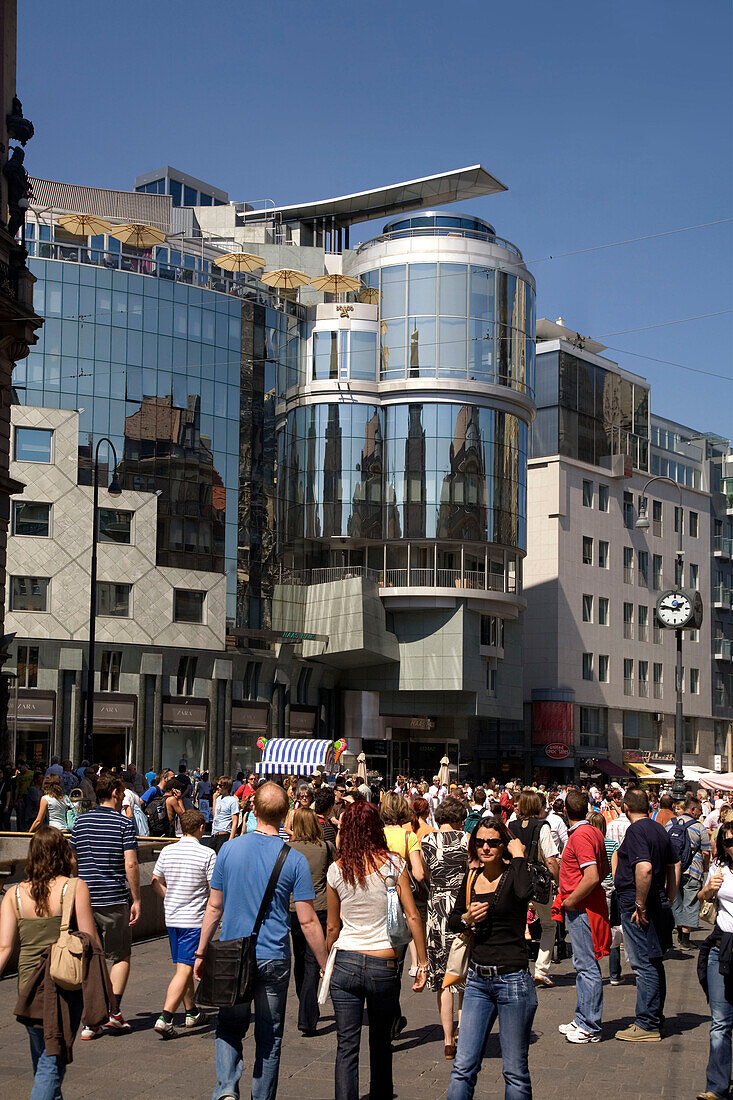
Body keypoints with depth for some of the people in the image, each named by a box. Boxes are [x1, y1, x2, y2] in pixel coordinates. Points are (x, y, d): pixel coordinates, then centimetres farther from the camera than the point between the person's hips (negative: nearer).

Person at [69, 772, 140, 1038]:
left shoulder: (80, 822, 7)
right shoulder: (124, 823, -6)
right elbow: (130, 864, -13)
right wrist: (136, 900, -6)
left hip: (84, 898, 4)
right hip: (114, 900, -4)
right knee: (120, 957, 11)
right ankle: (113, 1011, 1)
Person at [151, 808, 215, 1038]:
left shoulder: (167, 851, 3)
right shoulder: (208, 855, -13)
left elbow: (156, 883, 12)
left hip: (171, 918, 6)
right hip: (195, 920, -6)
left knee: (183, 966, 18)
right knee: (185, 969, -6)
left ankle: (192, 1013, 31)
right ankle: (165, 1018, -17)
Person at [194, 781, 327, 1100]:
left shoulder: (229, 849, -4)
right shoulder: (294, 860, -9)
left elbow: (214, 907, 2)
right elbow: (307, 921, -8)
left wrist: (201, 954, 12)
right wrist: (326, 966, 1)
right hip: (274, 960, -1)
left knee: (229, 1028, 15)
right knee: (269, 1038, 12)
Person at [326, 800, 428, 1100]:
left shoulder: (336, 870, -1)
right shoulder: (392, 863, -5)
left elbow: (332, 926, 8)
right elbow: (412, 916, -6)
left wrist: (328, 963, 21)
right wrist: (422, 963, 0)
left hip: (344, 962, 0)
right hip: (384, 964, 0)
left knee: (346, 1045, 4)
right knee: (381, 1041, 17)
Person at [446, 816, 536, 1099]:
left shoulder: (513, 874, -9)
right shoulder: (471, 878, 7)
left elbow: (525, 892, -34)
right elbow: (451, 922, 19)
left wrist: (518, 856, -19)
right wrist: (467, 918, -3)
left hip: (513, 980, -5)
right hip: (478, 980, 5)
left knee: (515, 1071, 4)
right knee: (463, 1067, 2)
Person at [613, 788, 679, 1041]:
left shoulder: (635, 831, -16)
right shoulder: (659, 830, 11)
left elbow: (644, 868, -29)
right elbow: (674, 867, 19)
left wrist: (640, 906, -22)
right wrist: (666, 901, 21)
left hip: (635, 901, -9)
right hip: (657, 902, 9)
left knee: (643, 965, -4)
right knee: (654, 963, 16)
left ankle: (647, 1026, 1)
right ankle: (656, 1019, 25)